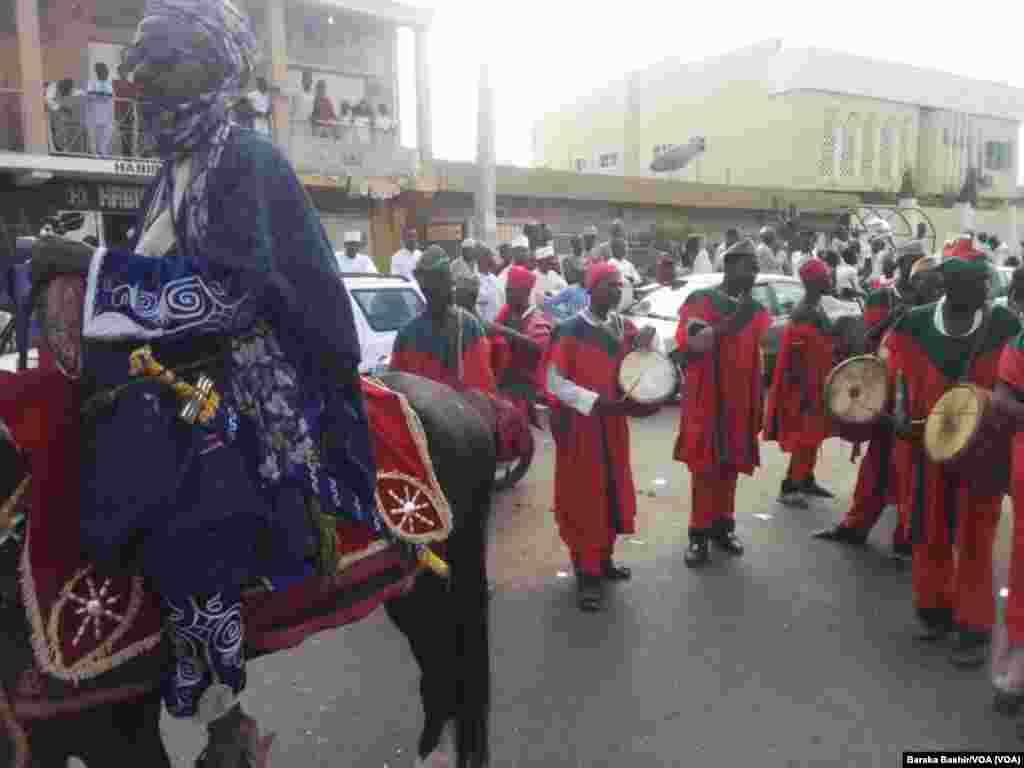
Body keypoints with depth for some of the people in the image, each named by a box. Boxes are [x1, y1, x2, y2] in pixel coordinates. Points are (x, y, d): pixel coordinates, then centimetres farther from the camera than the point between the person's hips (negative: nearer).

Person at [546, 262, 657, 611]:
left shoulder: (625, 328, 6)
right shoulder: (570, 330, -12)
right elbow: (554, 381, -13)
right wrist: (596, 402, -22)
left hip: (614, 424, 6)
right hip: (580, 425, -6)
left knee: (613, 491, 15)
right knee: (583, 496, 1)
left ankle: (604, 559, 32)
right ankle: (586, 573, 11)